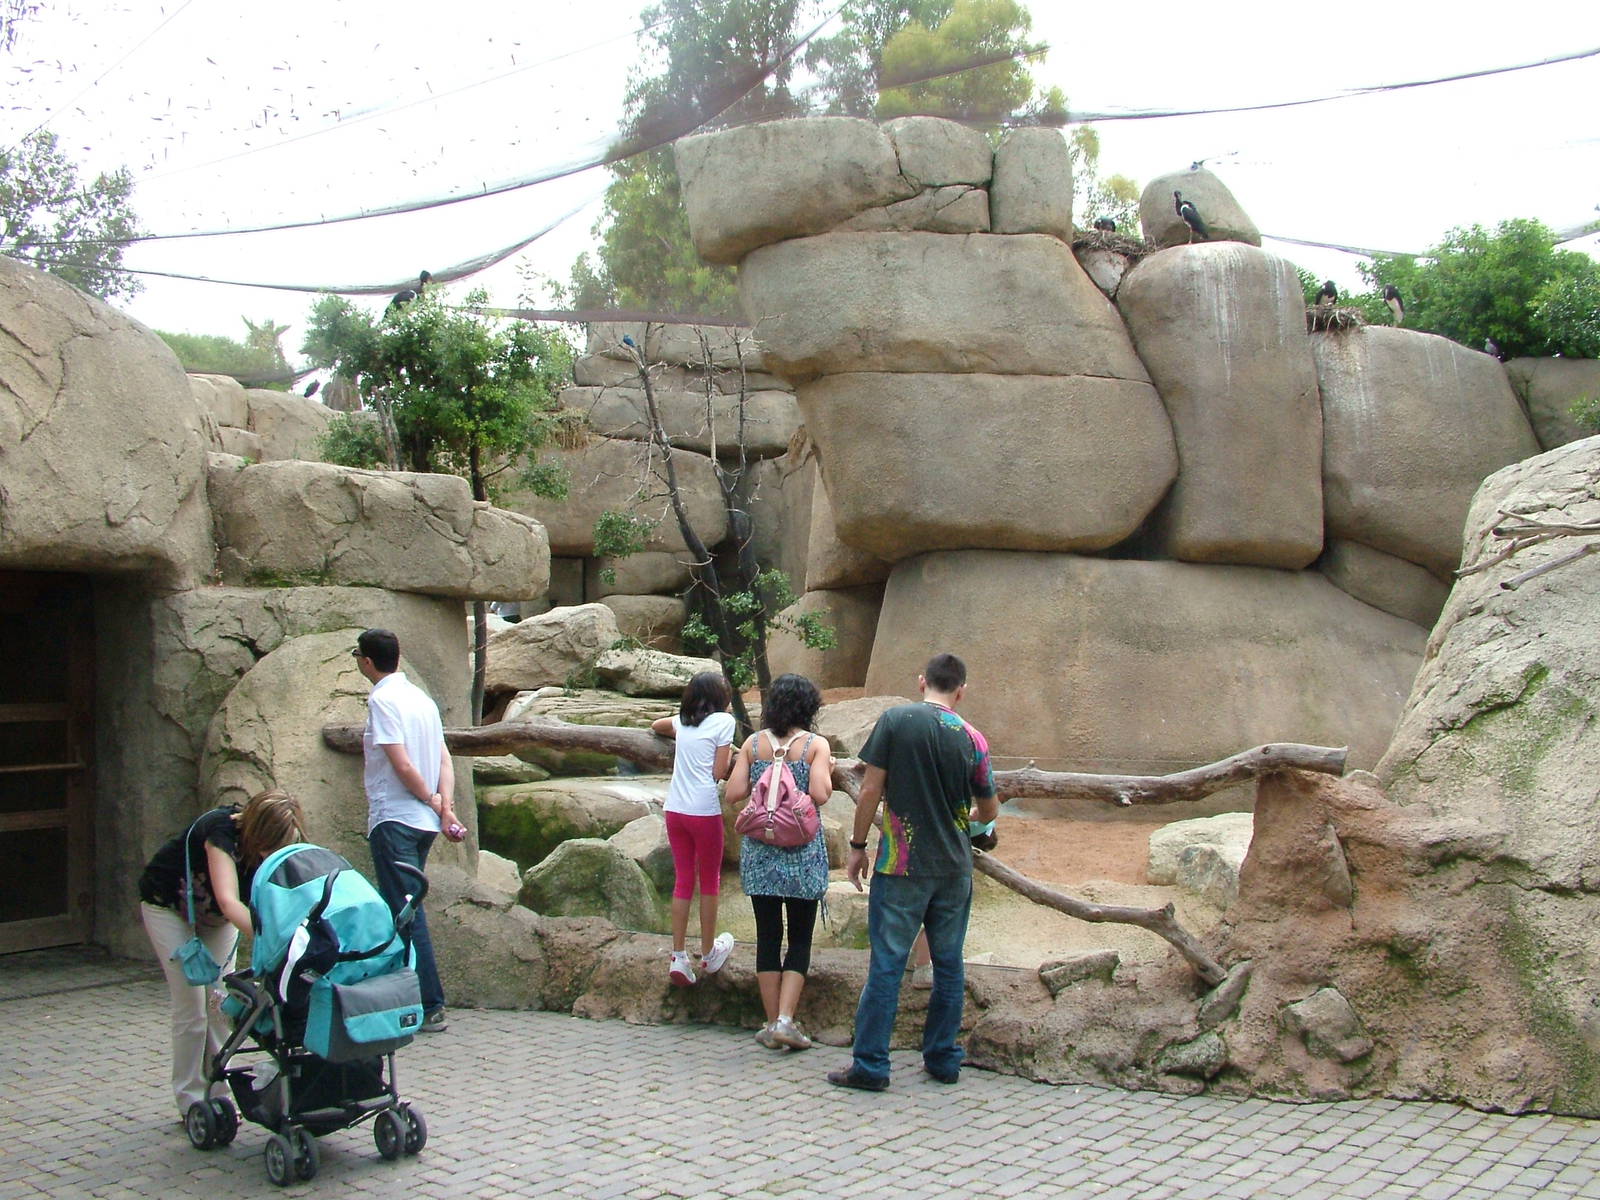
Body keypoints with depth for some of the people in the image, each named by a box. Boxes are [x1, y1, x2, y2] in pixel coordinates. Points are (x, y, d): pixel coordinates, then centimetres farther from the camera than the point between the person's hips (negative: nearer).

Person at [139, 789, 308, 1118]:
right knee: (191, 1007, -8)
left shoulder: (276, 845, -23)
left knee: (221, 1004, -1)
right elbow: (229, 902, -51)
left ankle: (216, 1094, 9)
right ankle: (191, 1102, 3)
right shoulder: (222, 830, -40)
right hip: (169, 907, -5)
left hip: (216, 917, 5)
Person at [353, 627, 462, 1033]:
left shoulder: (382, 699, -11)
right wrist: (445, 808, -2)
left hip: (394, 819, -8)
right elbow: (444, 760, 7)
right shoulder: (422, 699, 14)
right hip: (423, 821, 8)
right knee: (406, 910, 15)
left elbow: (402, 764, -17)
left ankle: (430, 1007, -8)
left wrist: (433, 800, -4)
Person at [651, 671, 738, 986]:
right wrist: (730, 755, 10)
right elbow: (719, 773, -7)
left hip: (674, 809, 5)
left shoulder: (683, 721, 13)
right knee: (710, 881, 10)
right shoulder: (723, 721, -3)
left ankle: (678, 957, 7)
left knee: (682, 880, 11)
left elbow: (656, 726, 36)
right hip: (705, 811, -5)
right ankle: (709, 954, 21)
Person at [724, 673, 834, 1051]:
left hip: (760, 850, 3)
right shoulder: (816, 745, -6)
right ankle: (786, 1020, -5)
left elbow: (733, 793, -2)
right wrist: (828, 771, 3)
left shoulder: (753, 743, 2)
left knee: (768, 935, 8)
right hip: (802, 851, -2)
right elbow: (819, 794, -17)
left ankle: (772, 1023, 12)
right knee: (800, 938, 6)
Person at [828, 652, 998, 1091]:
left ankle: (870, 1064, 3)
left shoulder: (896, 720, -7)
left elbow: (871, 789, -8)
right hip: (955, 869, 3)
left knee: (887, 965, 0)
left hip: (902, 865, -3)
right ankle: (944, 1059, 21)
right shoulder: (972, 739, 1)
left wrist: (857, 846, 2)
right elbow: (990, 812, 11)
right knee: (948, 965, 13)